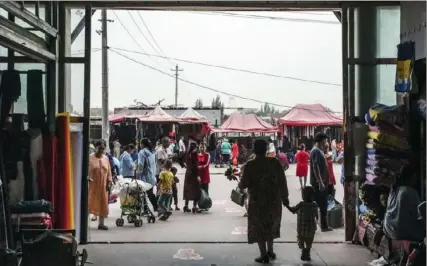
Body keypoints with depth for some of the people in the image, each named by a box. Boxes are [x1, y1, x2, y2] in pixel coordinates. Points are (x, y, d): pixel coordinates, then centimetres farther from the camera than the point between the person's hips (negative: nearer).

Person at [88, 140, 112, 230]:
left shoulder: (106, 158, 11)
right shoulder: (90, 158, -3)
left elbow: (109, 171, 14)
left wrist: (109, 181, 5)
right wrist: (87, 178, -22)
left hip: (103, 186, 4)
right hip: (92, 185, -4)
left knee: (103, 204, 5)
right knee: (90, 202, -7)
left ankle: (101, 223, 12)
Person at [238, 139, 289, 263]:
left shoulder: (250, 165, -12)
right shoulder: (275, 162, -5)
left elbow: (243, 184, -12)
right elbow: (282, 181, -3)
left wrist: (239, 184, 11)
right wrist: (285, 197, 7)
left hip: (258, 201, -3)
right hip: (274, 200, 4)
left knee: (259, 227, 8)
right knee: (271, 225, 22)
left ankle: (264, 255, 6)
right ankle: (270, 251, 28)